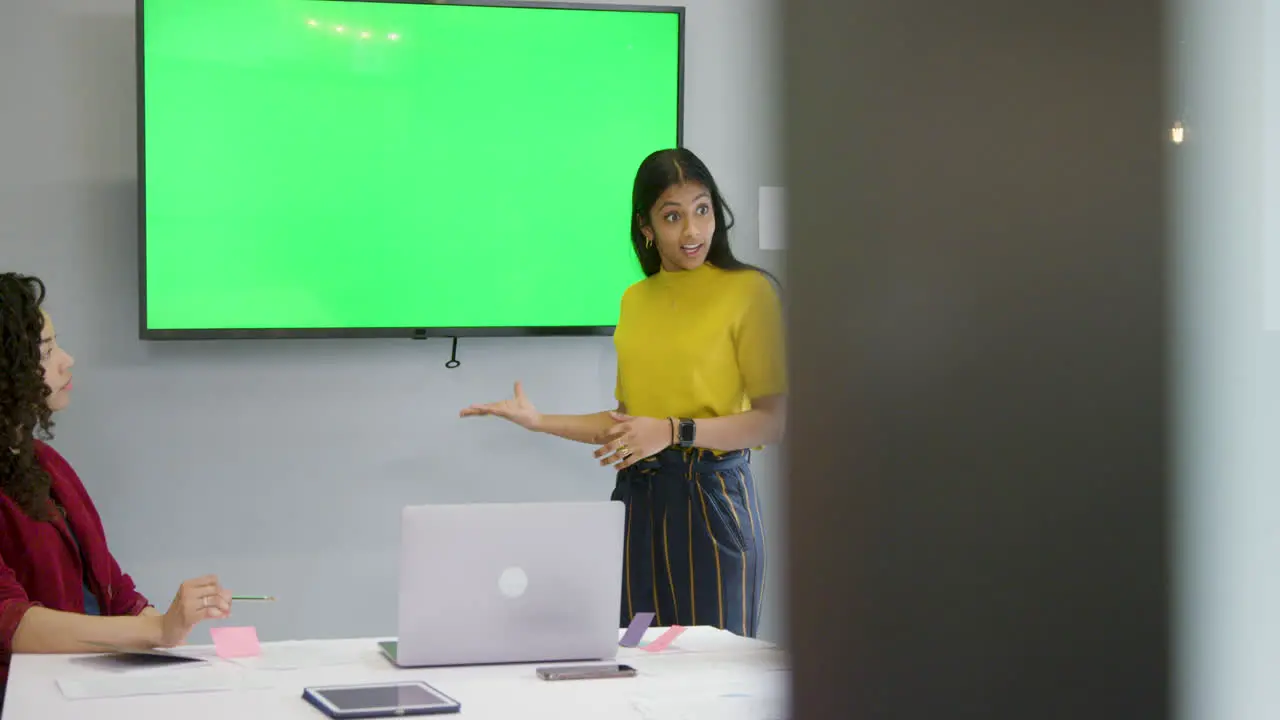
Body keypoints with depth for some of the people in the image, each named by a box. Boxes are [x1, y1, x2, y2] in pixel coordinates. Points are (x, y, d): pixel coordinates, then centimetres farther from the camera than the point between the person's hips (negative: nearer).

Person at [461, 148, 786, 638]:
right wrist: (540, 423, 11)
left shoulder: (749, 291, -6)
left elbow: (774, 420, -11)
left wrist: (674, 431, -18)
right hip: (638, 498, 5)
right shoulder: (635, 300, 13)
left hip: (712, 496, -5)